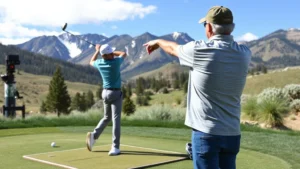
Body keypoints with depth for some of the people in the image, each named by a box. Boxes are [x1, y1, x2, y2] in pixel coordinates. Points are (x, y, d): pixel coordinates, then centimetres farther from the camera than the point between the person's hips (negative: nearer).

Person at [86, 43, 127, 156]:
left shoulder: (99, 63, -2)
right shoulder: (115, 62, -15)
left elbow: (91, 62, 25)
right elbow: (124, 54, 6)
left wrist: (97, 50, 29)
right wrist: (113, 54, 11)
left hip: (105, 93, 6)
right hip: (115, 93, -6)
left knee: (106, 118, 21)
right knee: (116, 119, -7)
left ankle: (94, 135, 3)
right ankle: (115, 147, -11)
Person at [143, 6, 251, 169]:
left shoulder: (199, 50, -12)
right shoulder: (244, 54, 1)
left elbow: (173, 48, 10)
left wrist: (157, 42, 32)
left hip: (206, 132, -5)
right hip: (232, 133, 5)